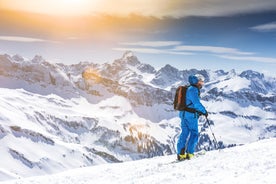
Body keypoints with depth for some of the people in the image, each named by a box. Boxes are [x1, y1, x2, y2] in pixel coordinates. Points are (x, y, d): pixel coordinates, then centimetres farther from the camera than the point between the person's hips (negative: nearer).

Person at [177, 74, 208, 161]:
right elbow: (197, 103, -18)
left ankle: (180, 154, 8)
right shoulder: (193, 89, -11)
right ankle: (189, 153, -1)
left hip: (184, 114, 9)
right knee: (194, 134, 0)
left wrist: (199, 111, 21)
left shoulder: (189, 89, 20)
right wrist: (204, 111, -6)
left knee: (184, 133, 9)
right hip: (190, 115, -9)